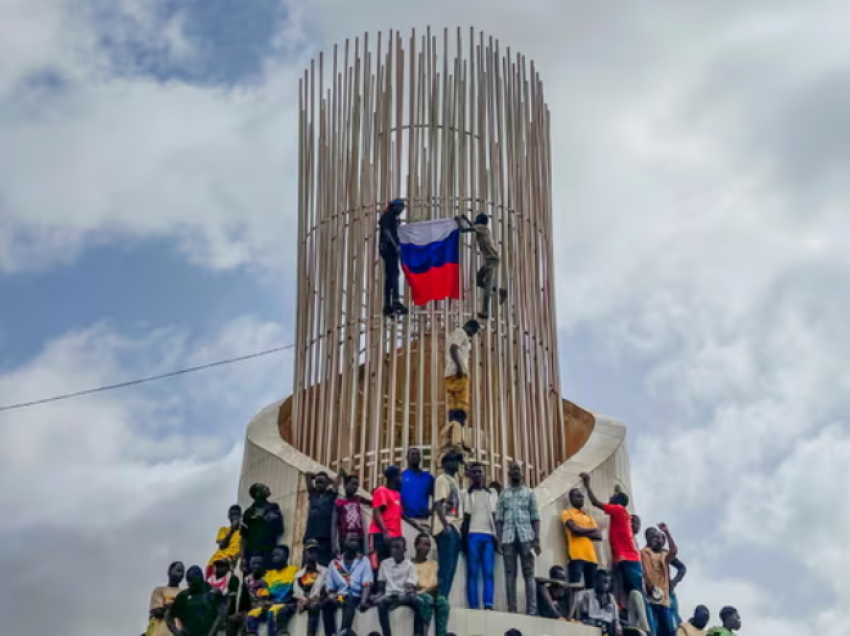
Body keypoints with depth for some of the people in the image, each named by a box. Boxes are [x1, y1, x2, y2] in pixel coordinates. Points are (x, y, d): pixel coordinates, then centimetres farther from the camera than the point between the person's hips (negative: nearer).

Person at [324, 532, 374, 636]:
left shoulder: (364, 561, 10)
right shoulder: (334, 563, 15)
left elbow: (367, 584, -3)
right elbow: (330, 587, 14)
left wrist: (363, 600, -21)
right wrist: (332, 596, -10)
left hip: (356, 596, -2)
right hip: (339, 596, 2)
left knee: (350, 601, -37)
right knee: (327, 604, -30)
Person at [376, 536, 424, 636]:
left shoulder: (410, 565, 4)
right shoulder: (384, 563, 12)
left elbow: (410, 586, -5)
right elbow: (381, 584, 13)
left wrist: (410, 590, -27)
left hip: (404, 596, -1)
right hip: (389, 595, 1)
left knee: (418, 602, -35)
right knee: (381, 603, -35)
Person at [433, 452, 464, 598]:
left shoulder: (454, 481, 24)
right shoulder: (442, 479, -3)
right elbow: (438, 504, -14)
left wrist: (459, 526, 16)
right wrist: (445, 525, -23)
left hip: (455, 528, 9)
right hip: (447, 528, -9)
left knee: (451, 568, 6)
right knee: (446, 567, -13)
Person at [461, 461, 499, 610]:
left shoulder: (492, 494, 18)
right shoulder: (466, 494, 12)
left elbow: (496, 518, 14)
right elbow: (465, 518, 7)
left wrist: (498, 538, 4)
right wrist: (464, 537, -3)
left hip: (489, 536, 2)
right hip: (472, 535, -2)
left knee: (489, 572, -8)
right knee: (472, 572, -5)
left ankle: (488, 604, -15)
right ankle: (474, 606, -9)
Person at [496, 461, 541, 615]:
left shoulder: (529, 493, 14)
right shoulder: (503, 494, 15)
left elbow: (535, 517, 7)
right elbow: (499, 519, 9)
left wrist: (537, 539, -3)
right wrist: (499, 540, -3)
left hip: (526, 536, -1)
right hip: (508, 537, 1)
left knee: (529, 573, -4)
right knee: (510, 574, -2)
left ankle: (532, 609, -8)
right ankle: (512, 609, -3)